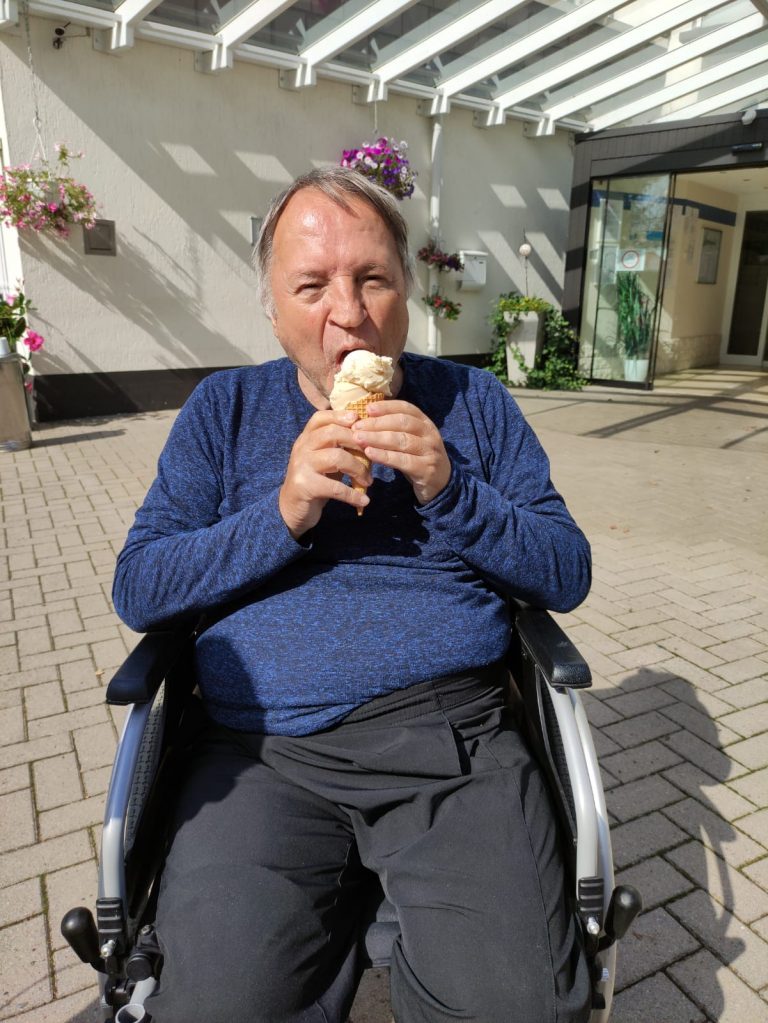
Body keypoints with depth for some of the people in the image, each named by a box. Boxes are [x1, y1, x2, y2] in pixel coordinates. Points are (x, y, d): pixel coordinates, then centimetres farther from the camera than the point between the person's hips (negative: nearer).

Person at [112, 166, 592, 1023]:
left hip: (454, 735, 1)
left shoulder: (474, 402, 8)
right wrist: (282, 517, -13)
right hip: (261, 750, 1)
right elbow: (138, 590, 1)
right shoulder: (224, 409, 8)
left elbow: (568, 575, 4)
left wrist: (452, 494, -12)